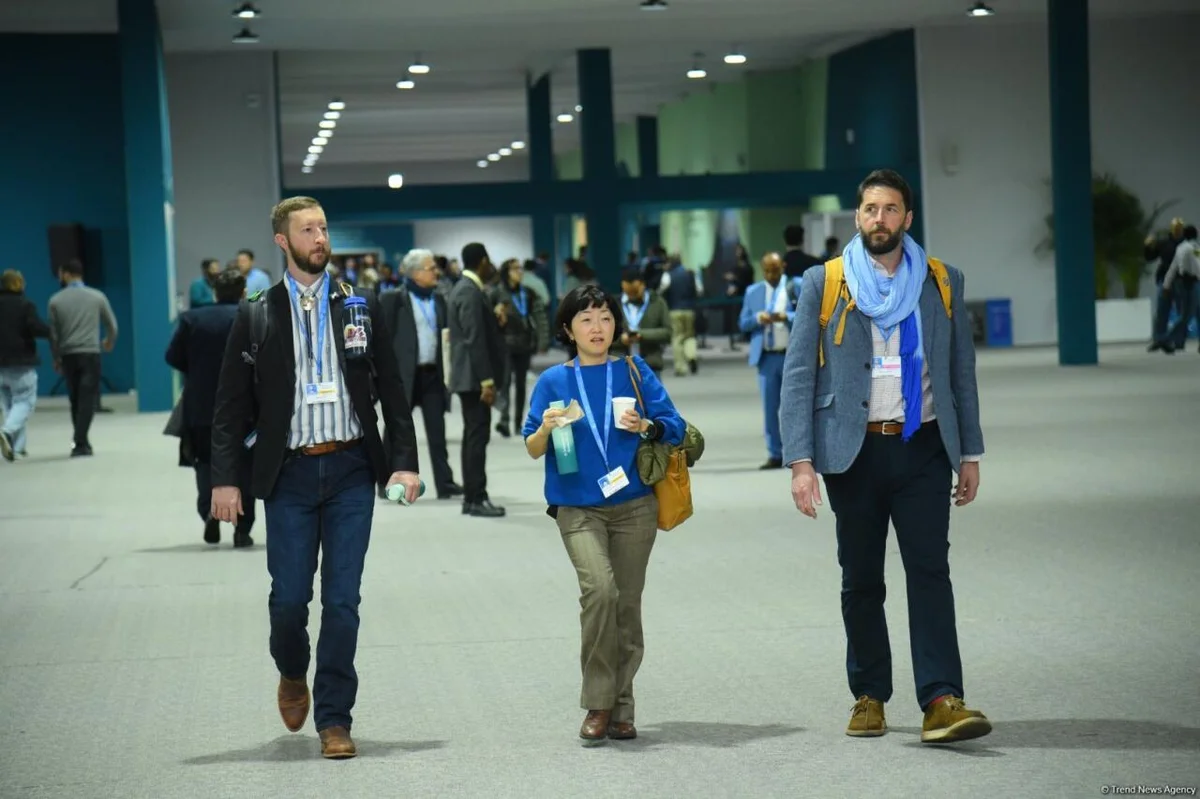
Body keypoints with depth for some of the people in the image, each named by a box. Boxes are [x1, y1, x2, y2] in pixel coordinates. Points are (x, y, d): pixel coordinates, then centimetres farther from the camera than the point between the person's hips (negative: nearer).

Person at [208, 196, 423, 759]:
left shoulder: (360, 309, 7)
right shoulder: (256, 317, 4)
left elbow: (392, 392, 8)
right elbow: (232, 405, 3)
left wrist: (404, 462, -2)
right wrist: (224, 478, -6)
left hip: (351, 470, 1)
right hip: (289, 474, -1)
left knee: (342, 600, 0)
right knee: (289, 597, -1)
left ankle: (334, 718, 7)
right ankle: (292, 676, 30)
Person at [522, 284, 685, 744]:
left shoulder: (634, 372, 5)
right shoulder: (553, 381, 5)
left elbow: (675, 427, 3)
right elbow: (532, 449, 4)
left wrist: (646, 426, -18)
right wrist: (546, 429, -17)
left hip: (635, 506, 1)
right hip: (579, 509, -1)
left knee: (627, 603, 4)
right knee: (599, 588, -22)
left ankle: (620, 709, 16)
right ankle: (597, 704, -12)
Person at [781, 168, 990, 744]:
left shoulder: (942, 282, 8)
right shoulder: (823, 284, 3)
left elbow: (961, 371, 12)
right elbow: (797, 377, 0)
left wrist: (970, 454, 8)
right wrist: (801, 461, -8)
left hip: (923, 448, 0)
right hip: (854, 452, 0)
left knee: (930, 570, -10)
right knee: (861, 581, 7)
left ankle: (941, 702, -17)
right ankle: (868, 696, 19)